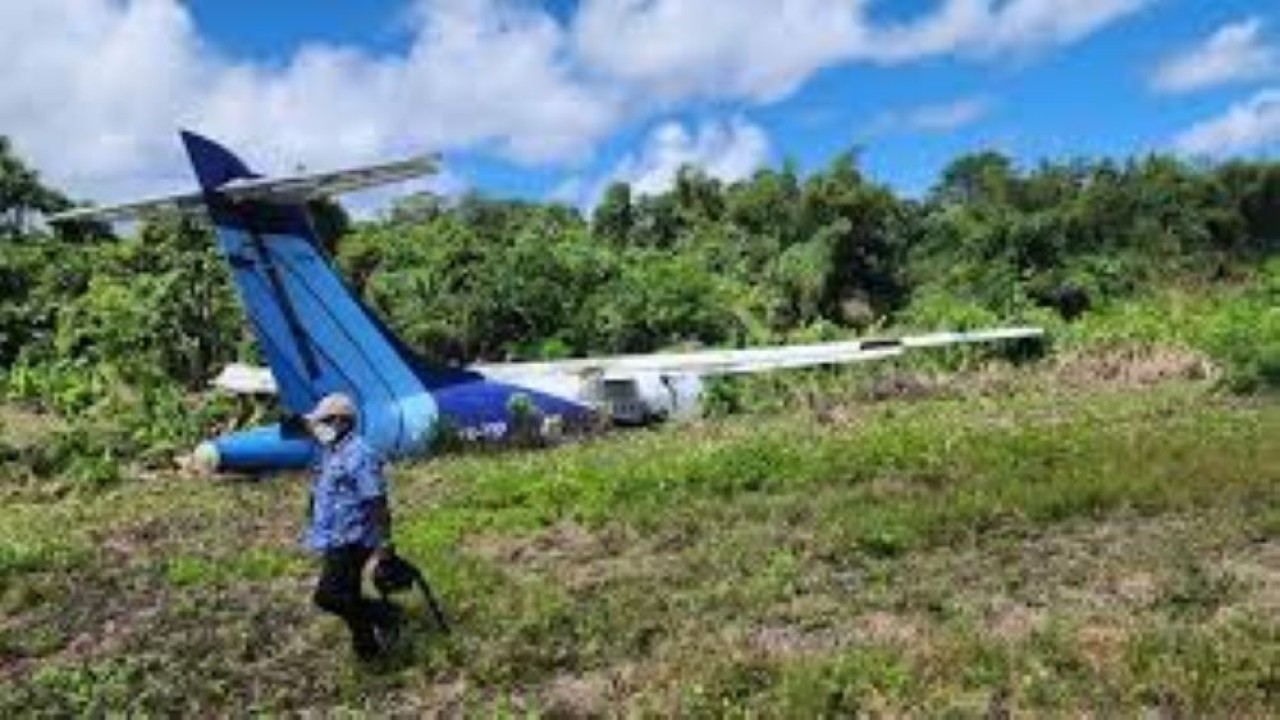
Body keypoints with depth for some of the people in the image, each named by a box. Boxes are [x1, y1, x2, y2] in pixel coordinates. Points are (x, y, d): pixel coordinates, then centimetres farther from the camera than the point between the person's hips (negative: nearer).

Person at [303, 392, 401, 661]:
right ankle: (367, 646, 30)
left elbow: (377, 501, -21)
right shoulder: (331, 453, 12)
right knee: (348, 598, 16)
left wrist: (383, 540, -21)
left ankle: (386, 615, 3)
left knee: (327, 596, -13)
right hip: (336, 542, 10)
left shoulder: (359, 455, -20)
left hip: (351, 542, -10)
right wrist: (319, 534, 26)